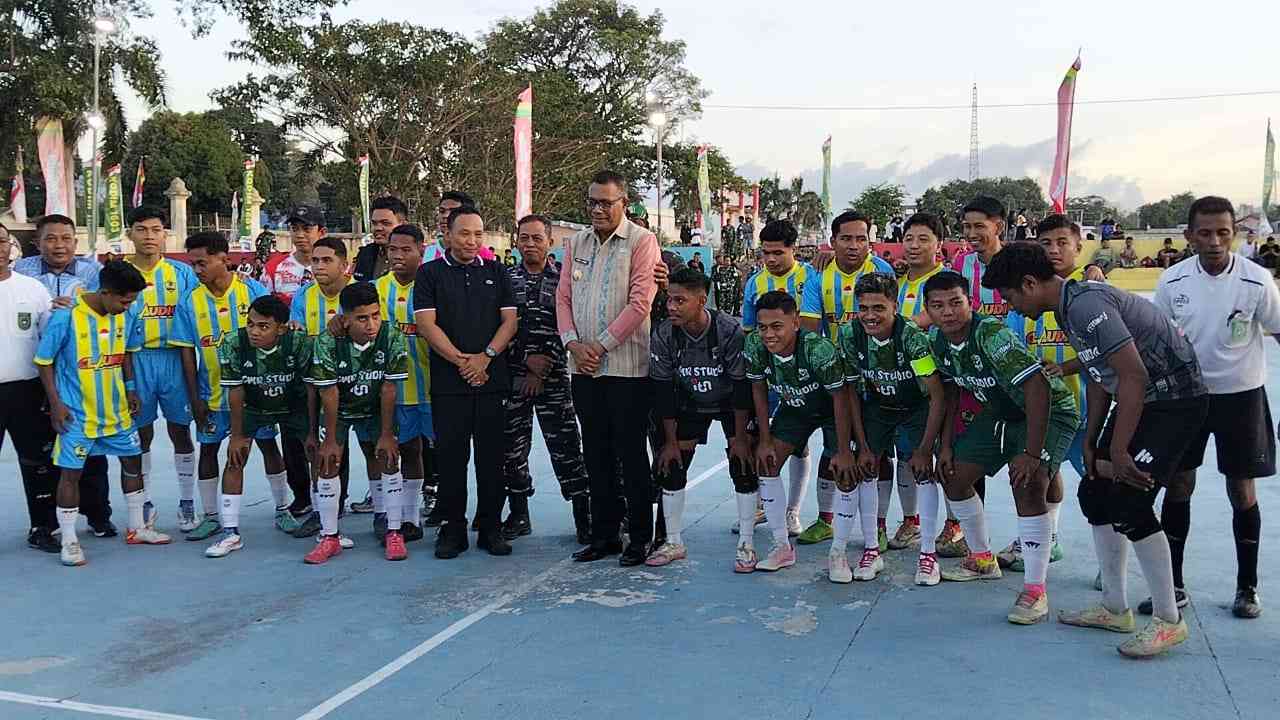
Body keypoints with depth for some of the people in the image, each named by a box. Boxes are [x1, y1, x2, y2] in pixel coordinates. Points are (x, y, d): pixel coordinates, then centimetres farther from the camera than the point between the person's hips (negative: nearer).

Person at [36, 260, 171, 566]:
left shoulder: (122, 317, -1)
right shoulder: (66, 317, -17)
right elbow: (44, 361, -10)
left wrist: (130, 388, 7)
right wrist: (55, 403, -12)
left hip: (116, 410, 6)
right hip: (77, 414, -6)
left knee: (132, 460, 13)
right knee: (71, 471, 0)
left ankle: (136, 528, 27)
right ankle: (69, 541, 12)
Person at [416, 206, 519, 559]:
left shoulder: (496, 272, 13)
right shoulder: (430, 273, 6)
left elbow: (509, 320, 6)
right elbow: (426, 324, -3)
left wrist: (485, 356, -9)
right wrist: (461, 361, -10)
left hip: (492, 380, 2)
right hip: (447, 382, -2)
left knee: (491, 456, 4)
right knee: (450, 456, 1)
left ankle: (491, 527, 13)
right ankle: (452, 528, 11)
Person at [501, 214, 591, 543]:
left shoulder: (562, 279, 3)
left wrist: (544, 370, -8)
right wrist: (525, 358, -9)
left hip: (553, 379, -2)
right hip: (512, 377, 3)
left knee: (566, 448, -4)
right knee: (512, 448, 8)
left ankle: (584, 519, 3)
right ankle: (518, 516, 23)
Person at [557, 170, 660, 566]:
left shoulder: (642, 242, -4)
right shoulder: (576, 243, 13)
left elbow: (640, 303, -12)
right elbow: (564, 297, 11)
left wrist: (600, 346, -13)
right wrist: (573, 343, -4)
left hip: (626, 366, -5)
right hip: (583, 368, 6)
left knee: (631, 454, 0)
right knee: (596, 455, 12)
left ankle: (640, 537, 11)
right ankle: (604, 534, 22)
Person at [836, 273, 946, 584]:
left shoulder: (913, 336, -31)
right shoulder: (849, 336, -20)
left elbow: (938, 396, -25)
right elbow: (851, 391, -8)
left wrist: (925, 450, -23)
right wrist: (862, 445, -10)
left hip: (917, 406, -3)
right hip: (876, 405, 3)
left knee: (920, 470, -16)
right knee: (866, 467, -8)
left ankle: (928, 553, -3)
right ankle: (872, 549, 5)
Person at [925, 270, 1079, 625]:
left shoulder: (991, 333, -32)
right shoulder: (938, 341, -8)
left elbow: (1038, 387, -37)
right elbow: (952, 390, 9)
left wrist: (1032, 453, -38)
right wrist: (947, 444, 6)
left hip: (1050, 411, -8)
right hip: (1000, 412, 8)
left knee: (1028, 483, -28)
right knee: (954, 476, 7)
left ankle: (1035, 590, -18)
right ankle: (982, 559, 30)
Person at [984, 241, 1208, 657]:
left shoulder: (1086, 303, -23)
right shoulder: (1069, 308, 8)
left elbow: (1133, 377, -26)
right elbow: (1100, 377, 16)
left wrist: (1118, 452, -20)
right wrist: (1090, 442, 14)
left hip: (1175, 399, -10)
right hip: (1140, 399, 10)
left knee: (1128, 504, -13)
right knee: (1094, 494, 9)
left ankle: (1169, 621, 3)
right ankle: (1115, 609, 20)